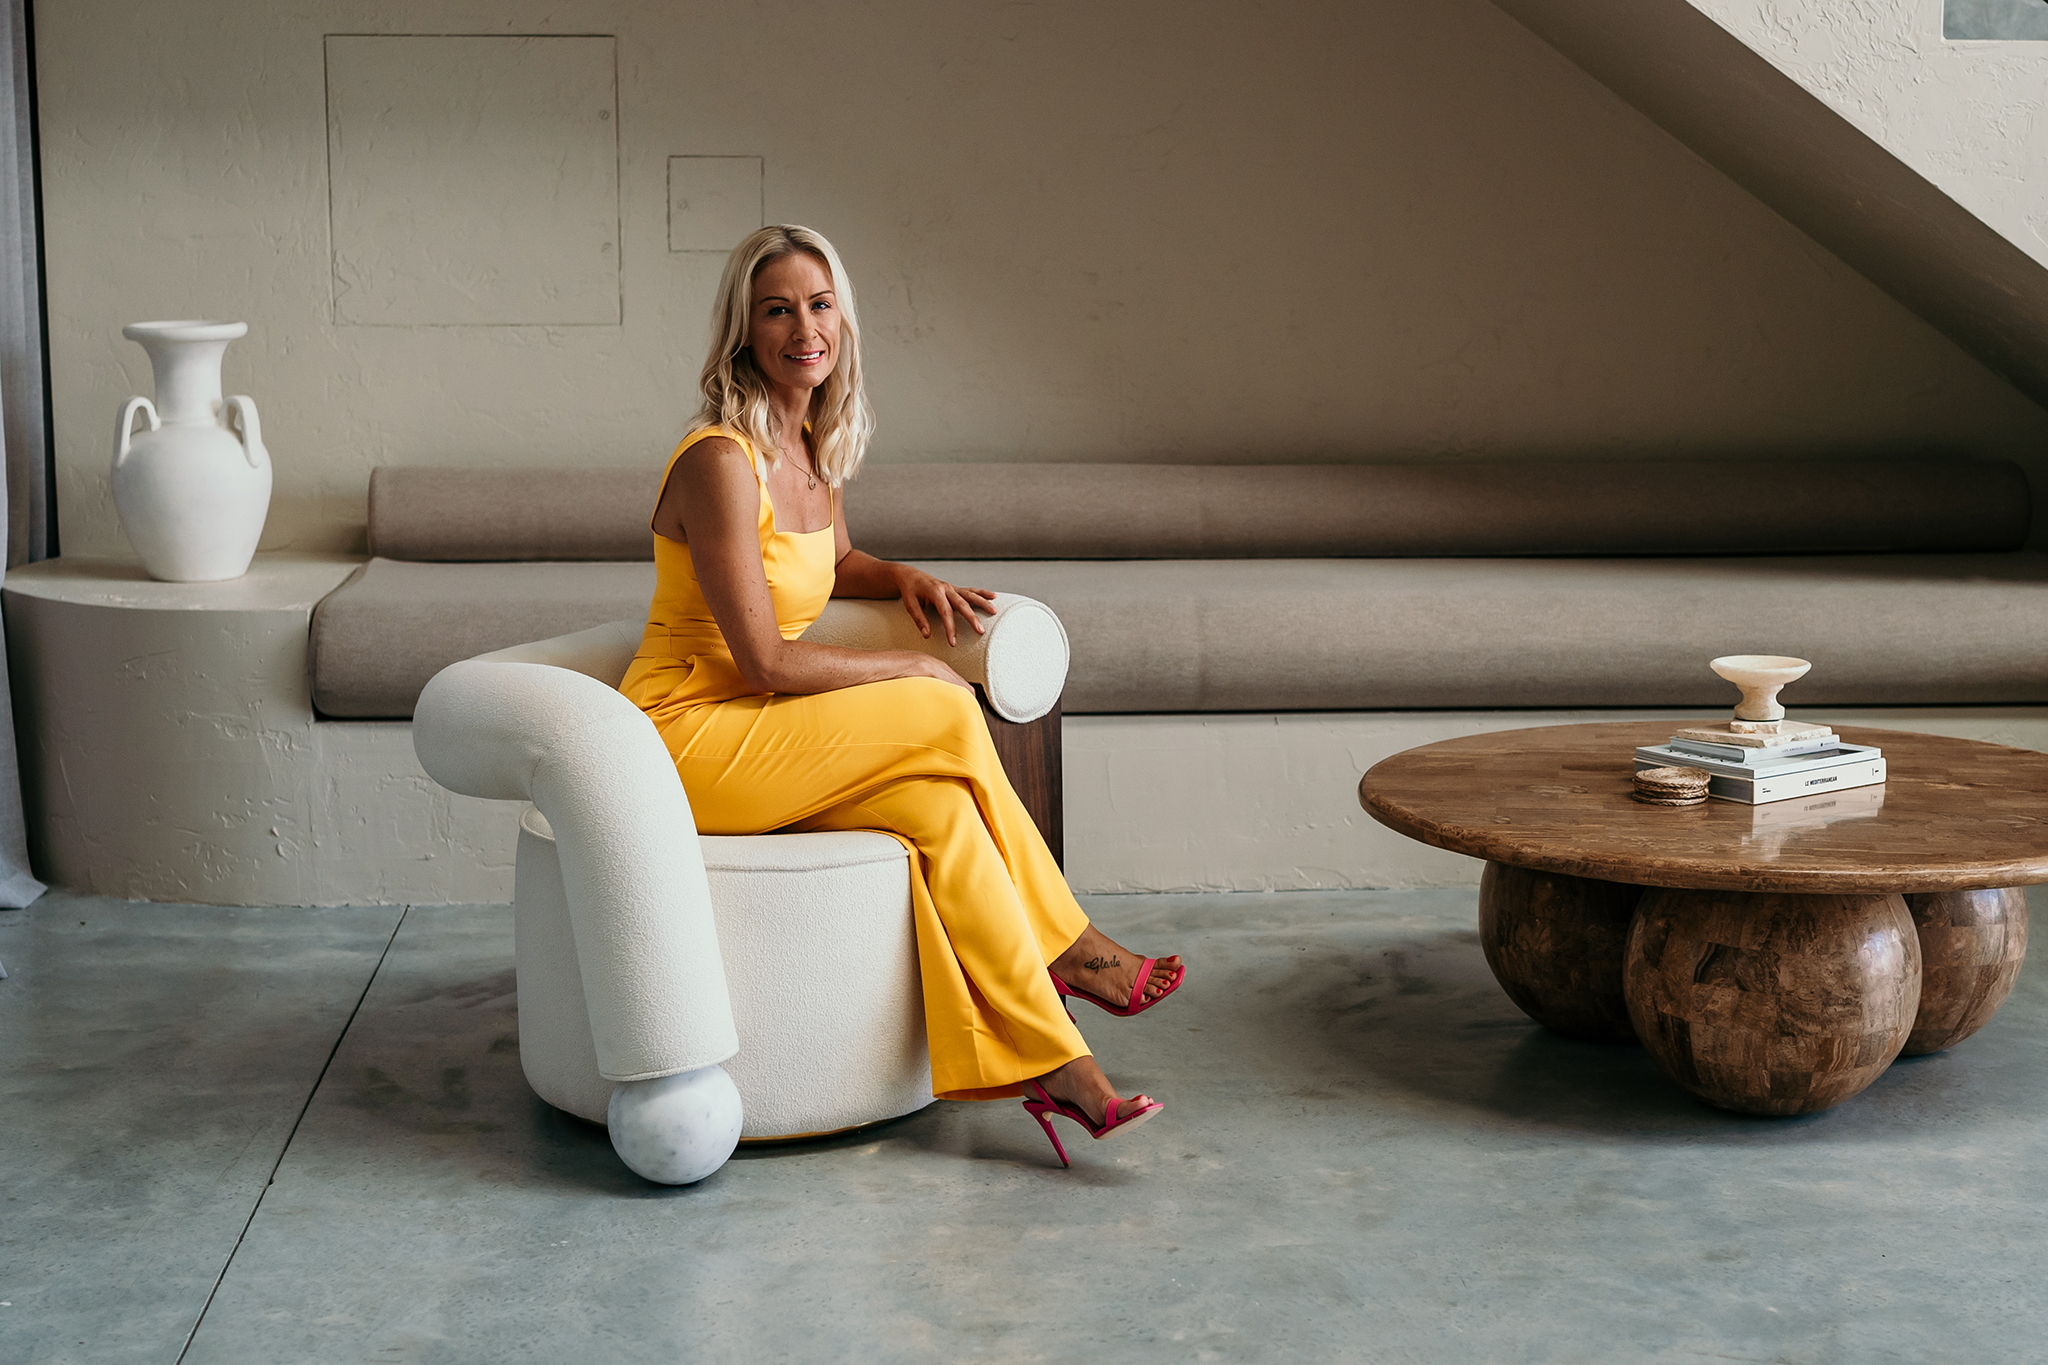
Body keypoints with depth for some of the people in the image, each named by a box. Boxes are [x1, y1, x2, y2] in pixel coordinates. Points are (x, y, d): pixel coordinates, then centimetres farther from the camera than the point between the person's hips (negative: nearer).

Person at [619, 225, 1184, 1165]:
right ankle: (1067, 949, -7)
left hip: (761, 732, 8)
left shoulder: (815, 443, 8)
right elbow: (766, 662, -21)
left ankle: (1052, 1066, -16)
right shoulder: (721, 460, -20)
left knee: (937, 801, -17)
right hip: (690, 736, -8)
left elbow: (831, 565, 28)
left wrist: (906, 580, 6)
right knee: (949, 721, -19)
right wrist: (911, 673, -10)